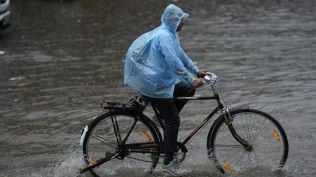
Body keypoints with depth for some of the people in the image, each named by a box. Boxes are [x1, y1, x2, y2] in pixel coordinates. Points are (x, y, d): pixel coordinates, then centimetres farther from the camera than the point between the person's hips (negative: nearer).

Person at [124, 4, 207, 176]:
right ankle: (169, 163, -3)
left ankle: (164, 119, 17)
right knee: (173, 121, -7)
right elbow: (174, 63, -28)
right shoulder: (164, 36, -22)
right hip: (155, 85, -10)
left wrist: (197, 72, 15)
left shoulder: (169, 34, 11)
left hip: (162, 81, 10)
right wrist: (192, 80, -26)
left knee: (188, 90, 14)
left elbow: (180, 55, 19)